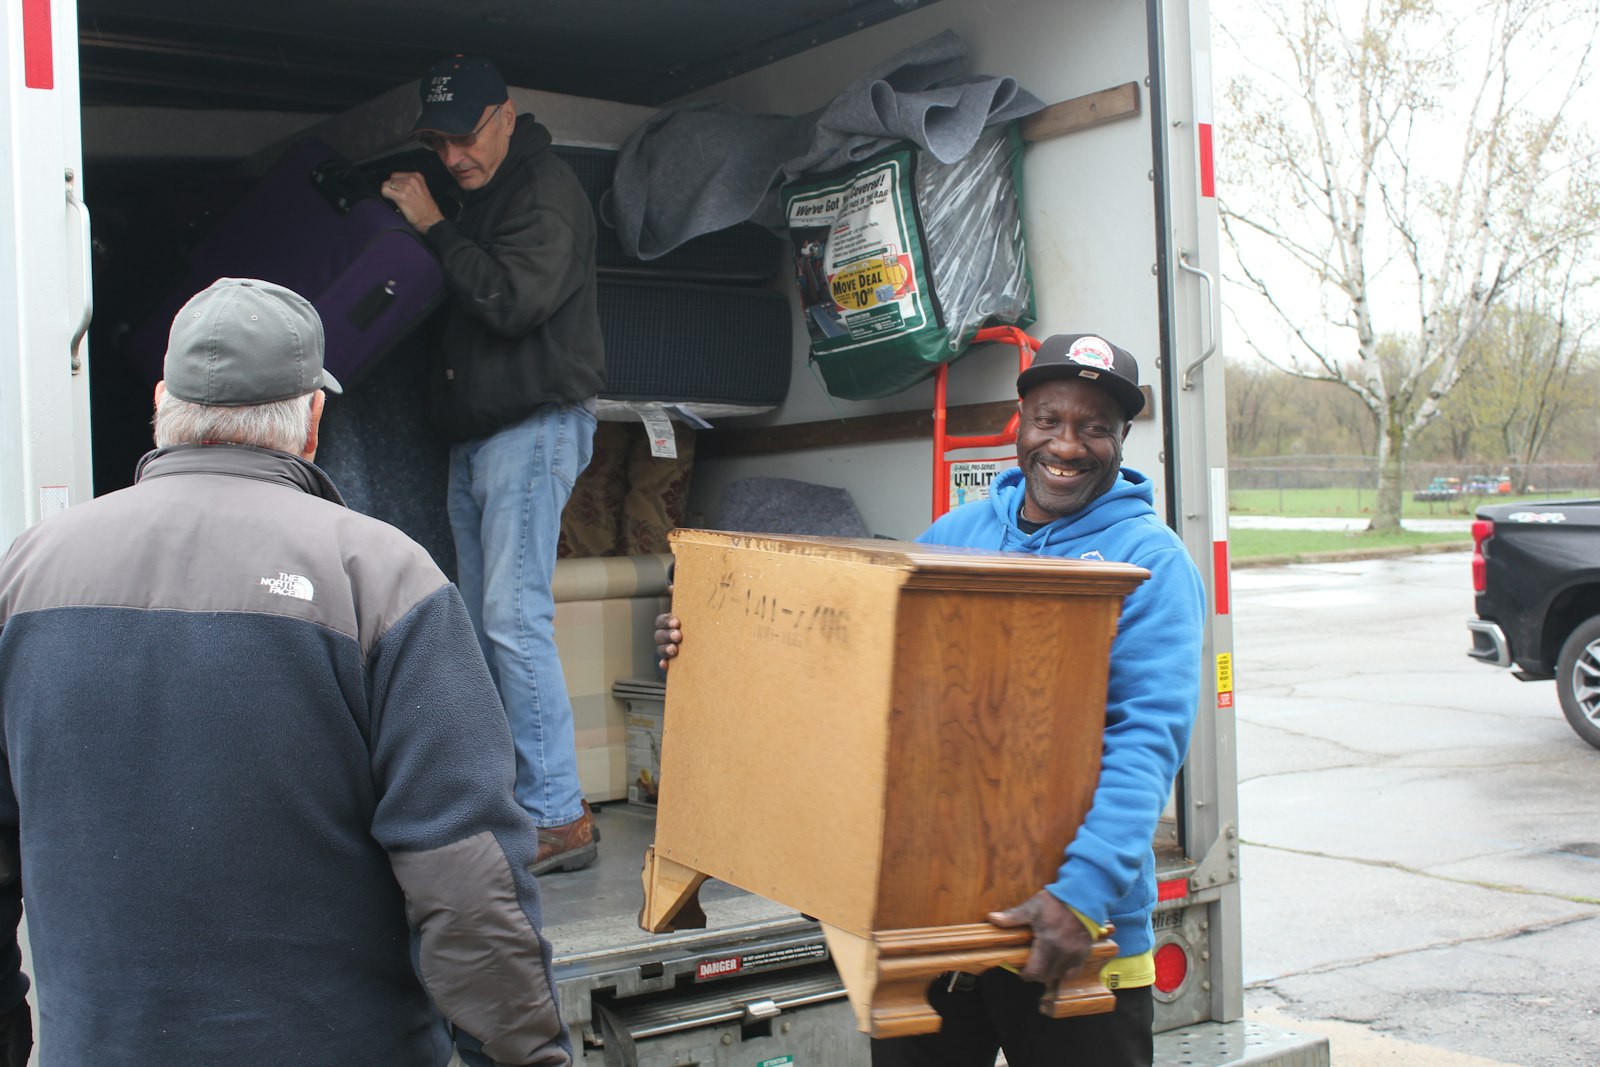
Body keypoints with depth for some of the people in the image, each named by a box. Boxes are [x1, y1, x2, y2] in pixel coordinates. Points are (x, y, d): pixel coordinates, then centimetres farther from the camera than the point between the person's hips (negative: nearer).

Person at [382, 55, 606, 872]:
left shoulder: (546, 190, -7)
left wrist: (433, 227, -12)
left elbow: (512, 300, -20)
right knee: (483, 627, 9)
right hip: (474, 436, 9)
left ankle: (560, 817, -9)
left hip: (534, 428, -9)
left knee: (515, 620, -14)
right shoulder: (476, 197, 20)